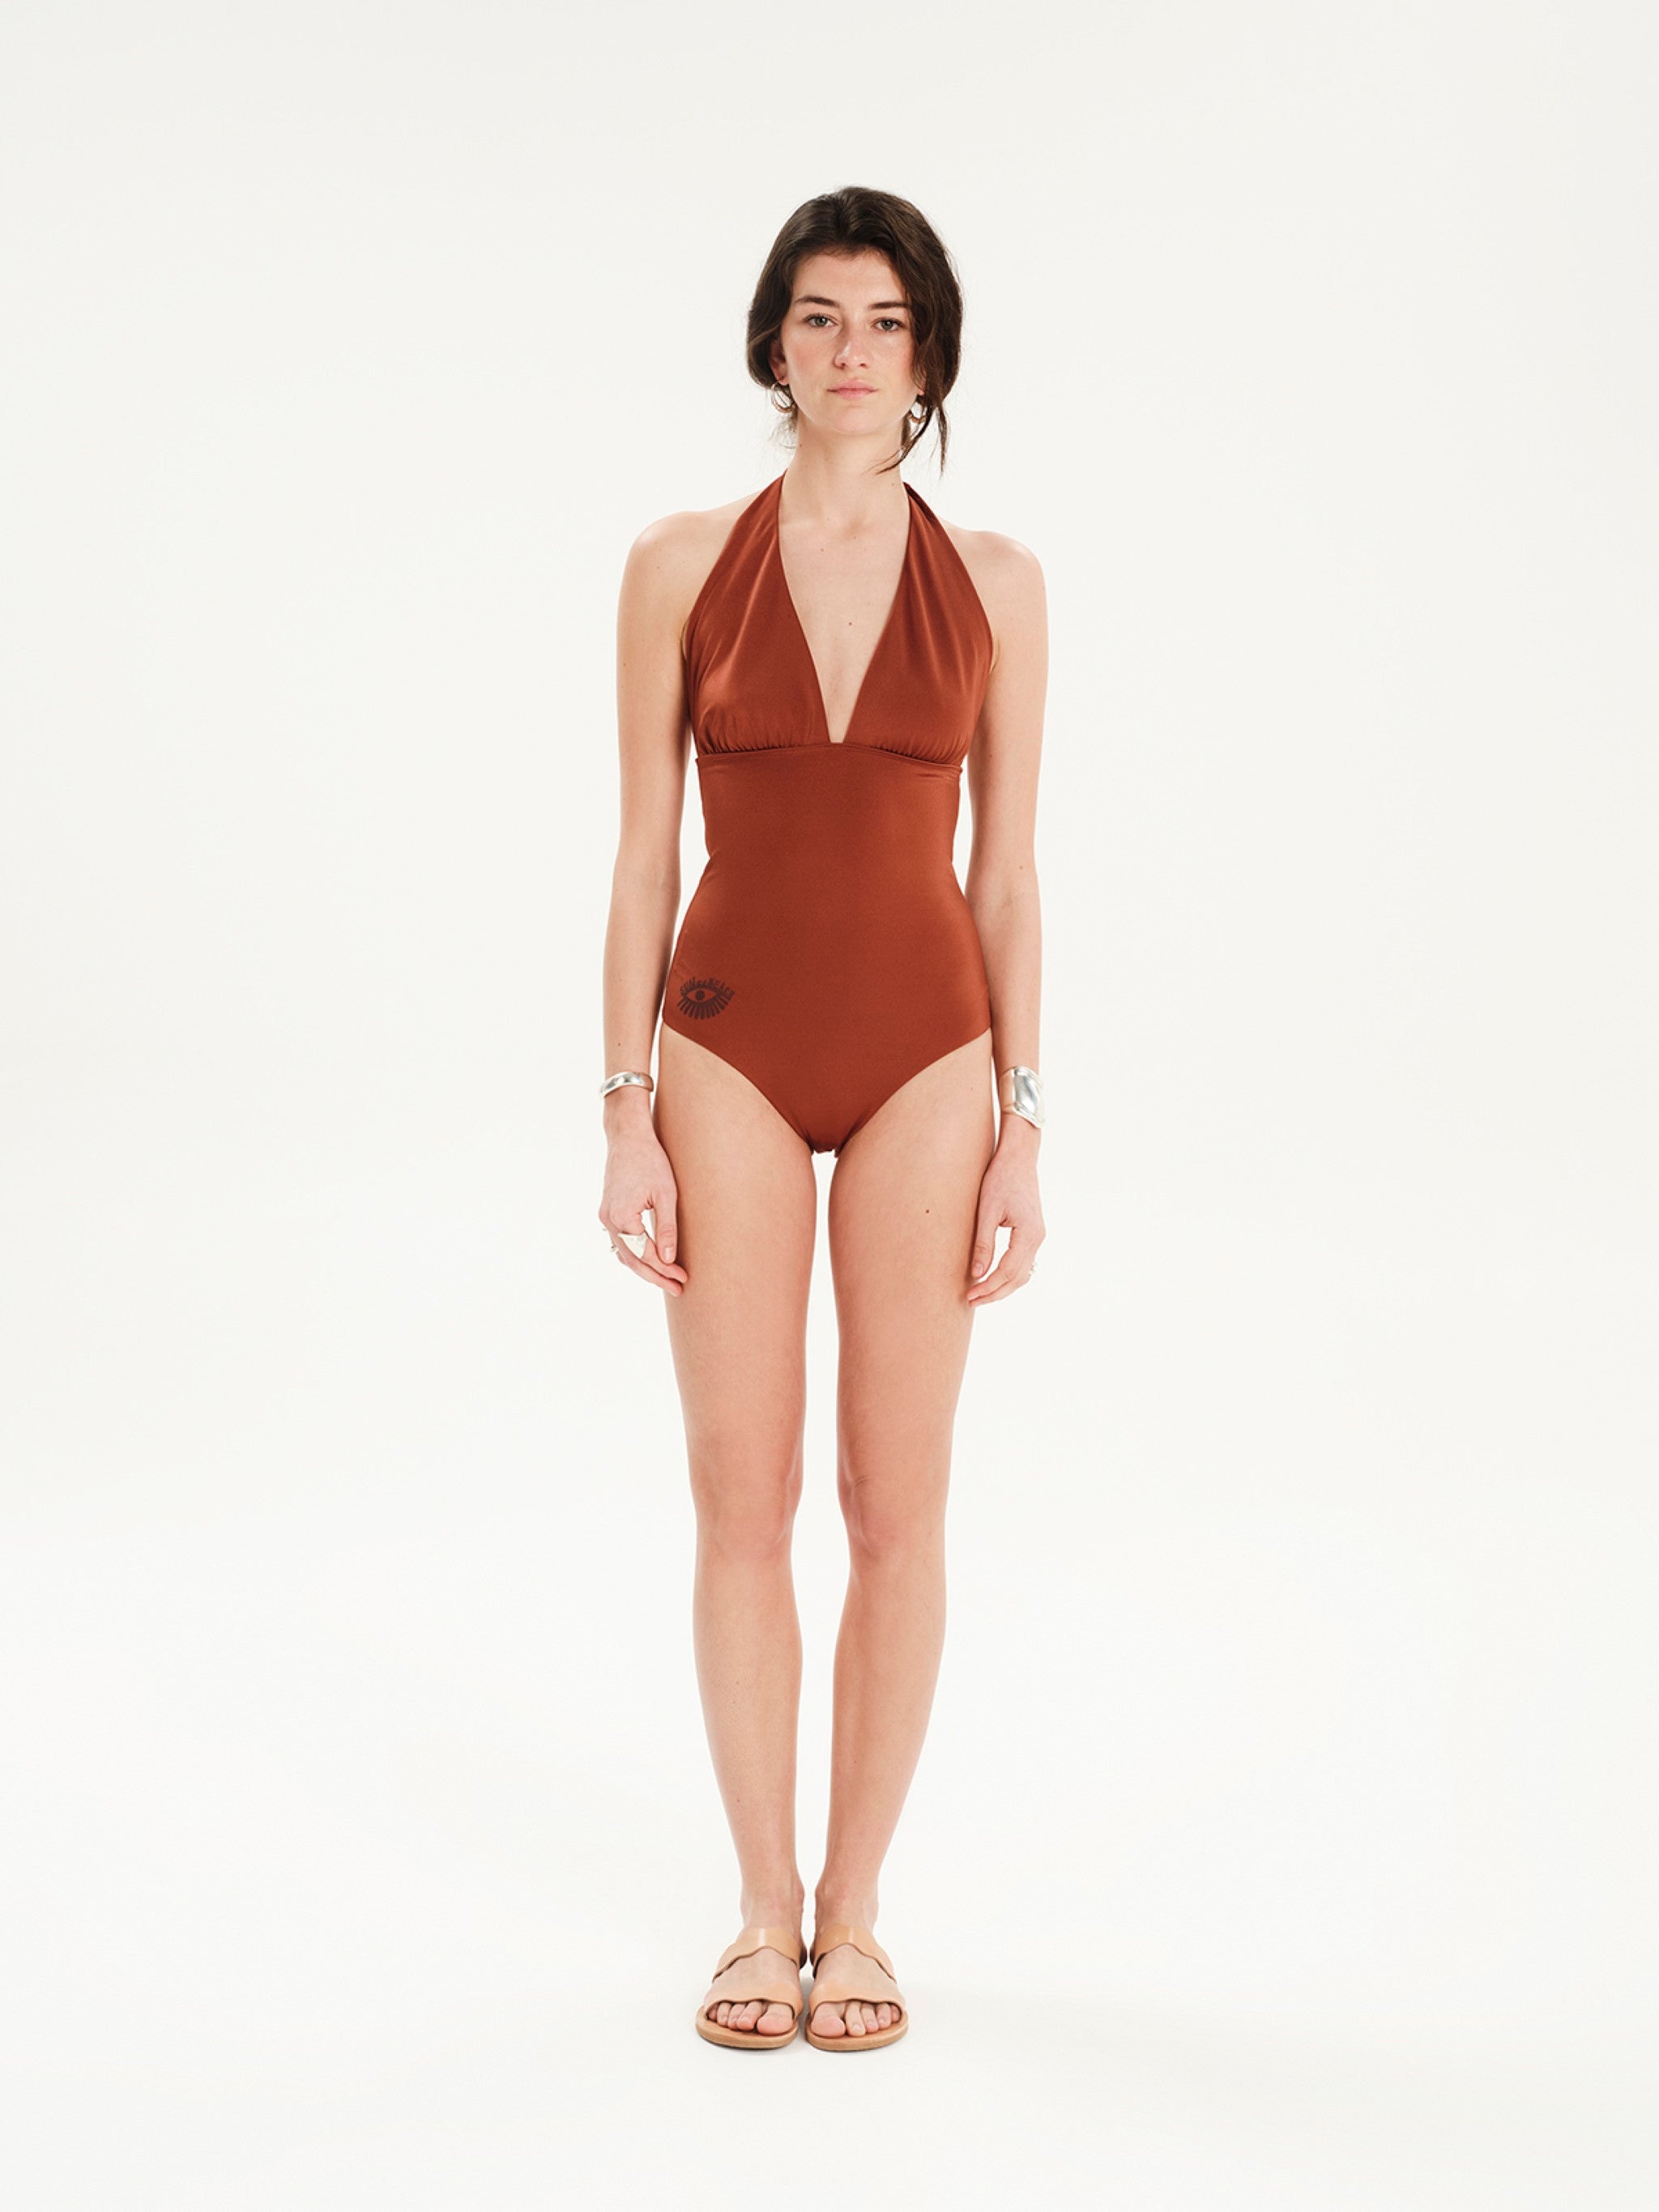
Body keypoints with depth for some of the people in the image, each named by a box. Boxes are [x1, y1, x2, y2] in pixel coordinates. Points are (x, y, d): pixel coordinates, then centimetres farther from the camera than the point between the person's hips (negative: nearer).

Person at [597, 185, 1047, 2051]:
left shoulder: (992, 580, 3)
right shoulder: (680, 567, 2)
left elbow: (1004, 868, 4)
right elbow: (644, 858, 2)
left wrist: (1021, 1126, -1)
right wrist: (626, 1119, -4)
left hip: (926, 1055, 0)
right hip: (732, 1050, 0)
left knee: (897, 1499, 4)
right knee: (742, 1496, 4)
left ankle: (854, 1910, 19)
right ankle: (762, 1907, 20)